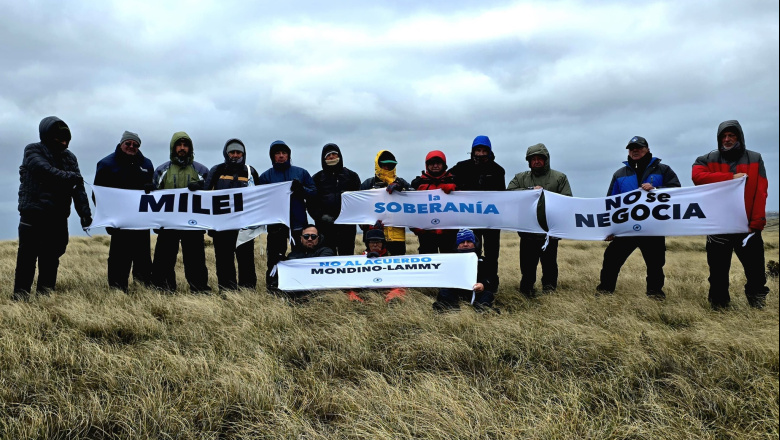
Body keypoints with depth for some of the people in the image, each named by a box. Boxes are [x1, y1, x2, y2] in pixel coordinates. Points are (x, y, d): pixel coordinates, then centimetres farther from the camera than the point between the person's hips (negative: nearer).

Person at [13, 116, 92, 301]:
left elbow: (78, 186, 2)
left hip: (58, 217, 4)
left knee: (51, 257, 9)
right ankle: (21, 295, 3)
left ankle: (46, 294, 18)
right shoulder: (33, 151, -1)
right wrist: (69, 177, -23)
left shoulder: (69, 157, 11)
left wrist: (84, 212, -9)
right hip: (34, 214, -4)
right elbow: (46, 171, -22)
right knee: (27, 255, -3)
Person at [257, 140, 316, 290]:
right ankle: (272, 286, 9)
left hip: (298, 223, 1)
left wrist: (301, 189, -13)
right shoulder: (265, 176, 9)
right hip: (276, 225, -1)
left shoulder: (301, 173, 11)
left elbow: (314, 192, 6)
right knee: (274, 259, 0)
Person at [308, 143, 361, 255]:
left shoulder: (351, 175, 14)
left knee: (347, 254, 1)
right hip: (324, 225, 0)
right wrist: (321, 216, -9)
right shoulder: (317, 178, 15)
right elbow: (311, 201, 8)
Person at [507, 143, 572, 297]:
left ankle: (549, 288, 23)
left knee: (549, 264, 9)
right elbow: (509, 192, -4)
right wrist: (531, 190, -13)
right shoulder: (520, 178, 12)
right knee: (528, 264, 7)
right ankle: (527, 288, 21)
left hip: (550, 232, -1)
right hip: (528, 231, 1)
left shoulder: (560, 177, 7)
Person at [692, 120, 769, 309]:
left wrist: (757, 222, -11)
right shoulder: (708, 160, 5)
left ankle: (757, 298, 21)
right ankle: (718, 301, 20)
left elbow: (760, 193, -1)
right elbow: (697, 176, -17)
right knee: (718, 268, 8)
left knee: (755, 268, 4)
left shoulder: (755, 159, 6)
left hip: (747, 225, 0)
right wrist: (731, 177, -19)